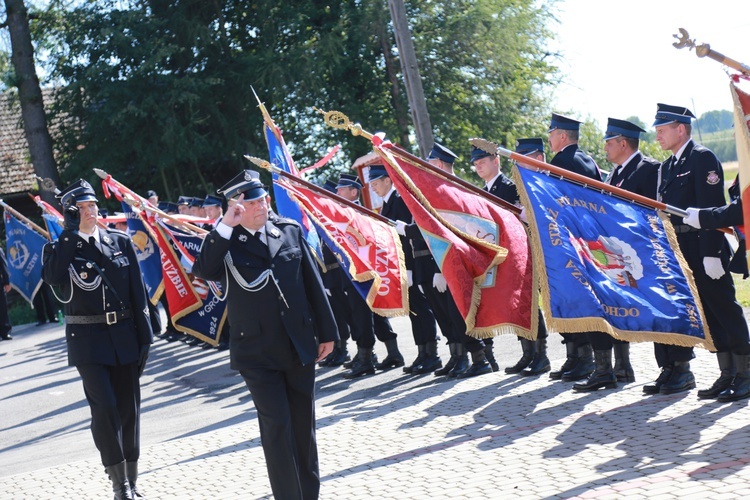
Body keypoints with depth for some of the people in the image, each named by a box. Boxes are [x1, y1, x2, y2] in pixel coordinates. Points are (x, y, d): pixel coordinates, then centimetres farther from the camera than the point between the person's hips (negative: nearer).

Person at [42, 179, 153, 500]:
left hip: (124, 336, 3)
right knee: (105, 407, -13)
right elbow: (52, 276, -24)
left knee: (129, 409, 7)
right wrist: (70, 233, -22)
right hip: (88, 340, -3)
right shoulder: (60, 249, -1)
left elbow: (138, 292, 7)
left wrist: (144, 335, 3)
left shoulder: (120, 242, 7)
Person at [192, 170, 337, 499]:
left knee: (304, 424, 12)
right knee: (276, 423, -7)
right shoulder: (225, 242, -3)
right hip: (257, 353, -3)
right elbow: (202, 271, -23)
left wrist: (327, 332, 9)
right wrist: (224, 227, -25)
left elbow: (313, 284, 8)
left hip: (300, 345, 3)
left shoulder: (290, 230, 5)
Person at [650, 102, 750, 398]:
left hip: (704, 249, -9)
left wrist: (712, 254, -22)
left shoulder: (702, 158, -9)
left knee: (723, 310, -4)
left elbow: (712, 208, -17)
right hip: (678, 251, 9)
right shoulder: (668, 166, 17)